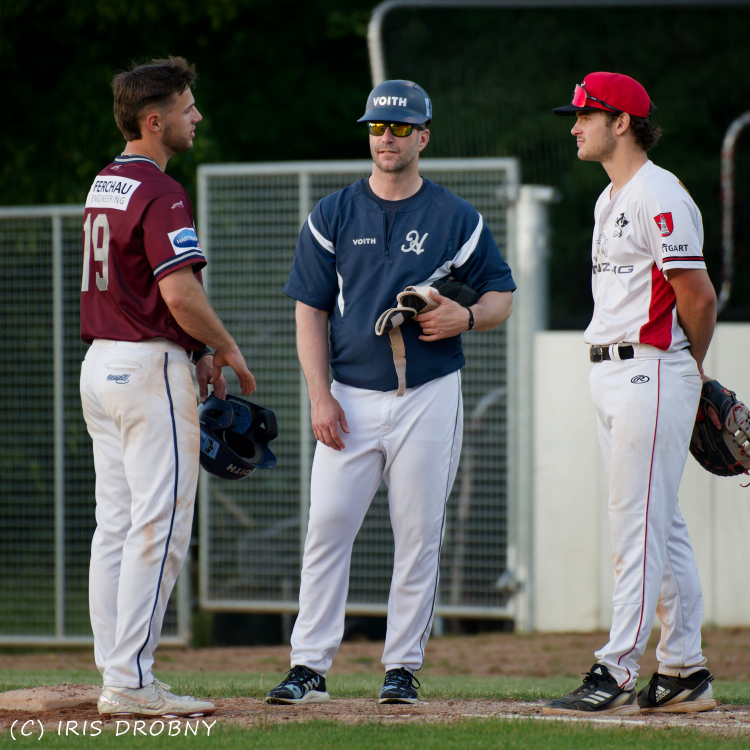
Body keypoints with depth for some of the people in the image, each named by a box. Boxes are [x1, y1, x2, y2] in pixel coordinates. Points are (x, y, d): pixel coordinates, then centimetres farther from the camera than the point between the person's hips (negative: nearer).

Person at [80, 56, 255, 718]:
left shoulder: (104, 186, 14)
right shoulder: (160, 194, -16)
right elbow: (180, 295, -24)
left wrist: (198, 354, 17)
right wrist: (227, 349, -7)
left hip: (101, 364, 10)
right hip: (149, 368, -10)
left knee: (116, 525, 10)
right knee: (158, 526, -7)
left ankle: (116, 675, 11)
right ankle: (131, 683, -9)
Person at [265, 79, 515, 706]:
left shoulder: (457, 219, 4)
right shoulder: (333, 216, 7)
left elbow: (502, 294, 10)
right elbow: (310, 310, 6)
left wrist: (465, 317, -14)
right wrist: (320, 396, -5)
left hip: (429, 397, -1)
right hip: (351, 399, 1)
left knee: (419, 536, 1)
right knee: (327, 529, -6)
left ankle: (403, 667, 8)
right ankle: (310, 667, -4)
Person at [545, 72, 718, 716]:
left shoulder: (659, 197, -14)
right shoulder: (610, 201, 18)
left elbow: (699, 297, -16)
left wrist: (690, 371, -1)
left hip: (651, 373, -10)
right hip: (611, 374, 10)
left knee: (638, 527, -10)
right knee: (661, 526, 11)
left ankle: (617, 673, -11)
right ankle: (684, 673, 15)